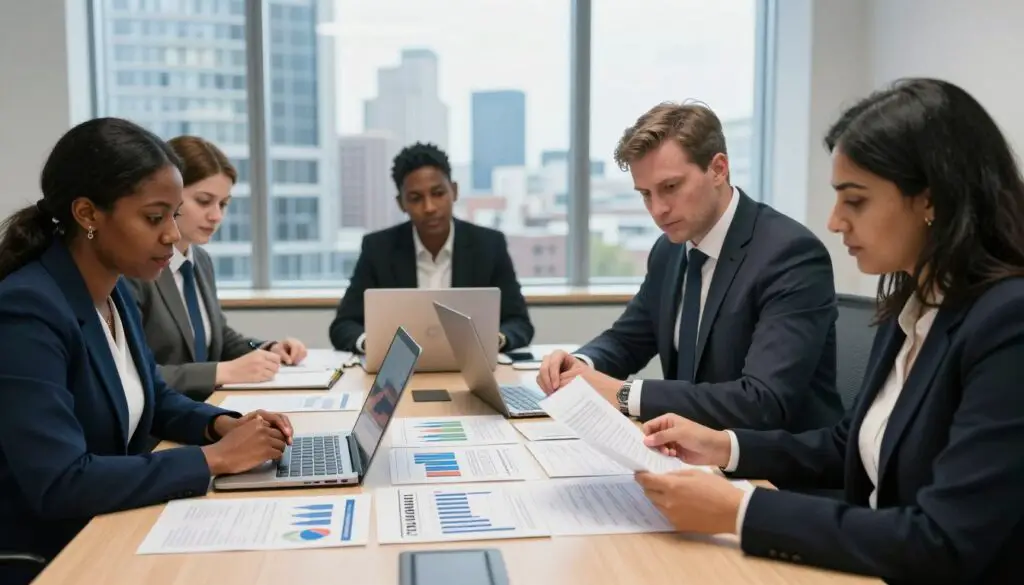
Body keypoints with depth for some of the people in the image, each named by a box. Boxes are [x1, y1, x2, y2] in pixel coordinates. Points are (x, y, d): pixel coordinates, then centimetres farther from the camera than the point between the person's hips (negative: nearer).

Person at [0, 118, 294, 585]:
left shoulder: (115, 291, 2)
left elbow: (153, 398, 15)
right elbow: (60, 485, -29)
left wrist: (223, 425, -4)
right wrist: (215, 457, -24)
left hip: (111, 533, 7)